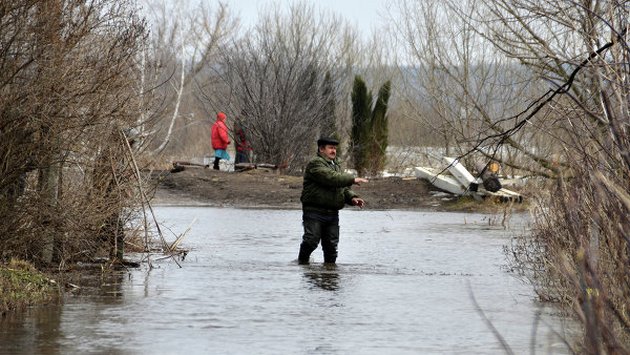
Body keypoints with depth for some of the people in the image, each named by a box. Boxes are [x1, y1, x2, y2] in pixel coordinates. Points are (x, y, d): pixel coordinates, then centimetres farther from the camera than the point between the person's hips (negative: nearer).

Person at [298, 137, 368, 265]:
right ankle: (302, 262, 6)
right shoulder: (315, 164, -8)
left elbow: (343, 188, 22)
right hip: (314, 212, -8)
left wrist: (352, 198, 1)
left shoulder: (336, 166, 23)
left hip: (332, 214, 8)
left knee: (331, 244, 7)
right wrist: (352, 180, -21)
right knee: (311, 241, -10)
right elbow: (331, 178, -22)